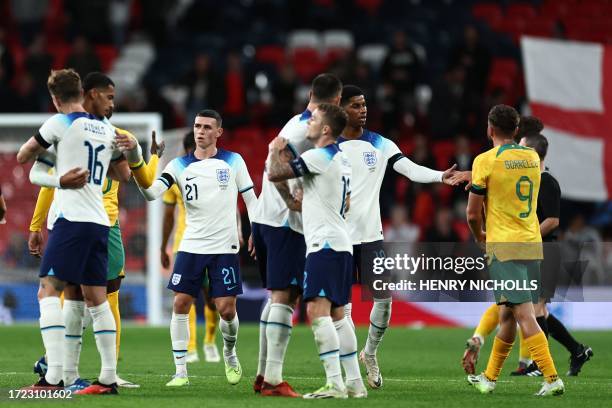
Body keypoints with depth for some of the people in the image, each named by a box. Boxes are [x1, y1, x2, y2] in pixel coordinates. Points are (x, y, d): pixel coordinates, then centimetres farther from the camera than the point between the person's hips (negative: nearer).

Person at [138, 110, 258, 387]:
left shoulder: (233, 161, 3)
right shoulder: (180, 166, 3)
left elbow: (250, 198, 8)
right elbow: (152, 193, -10)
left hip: (225, 247, -1)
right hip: (191, 246, 1)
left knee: (226, 310, -4)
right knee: (180, 304, -7)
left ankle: (229, 353, 26)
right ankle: (181, 371, 0)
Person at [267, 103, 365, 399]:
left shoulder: (319, 157, -11)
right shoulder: (342, 160, 19)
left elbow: (274, 174, -16)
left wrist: (274, 150, 4)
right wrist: (305, 203, 36)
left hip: (324, 243, -10)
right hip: (340, 243, 10)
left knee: (317, 310, -17)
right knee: (336, 314, 13)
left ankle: (334, 383, -25)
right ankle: (355, 383, 12)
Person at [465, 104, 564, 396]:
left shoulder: (486, 161, -9)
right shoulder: (532, 157, 10)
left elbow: (473, 213, -7)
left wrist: (479, 237, 13)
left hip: (503, 246, -7)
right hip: (532, 244, 7)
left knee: (524, 316, -11)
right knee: (507, 315, 17)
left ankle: (552, 379, -21)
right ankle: (489, 378, 28)